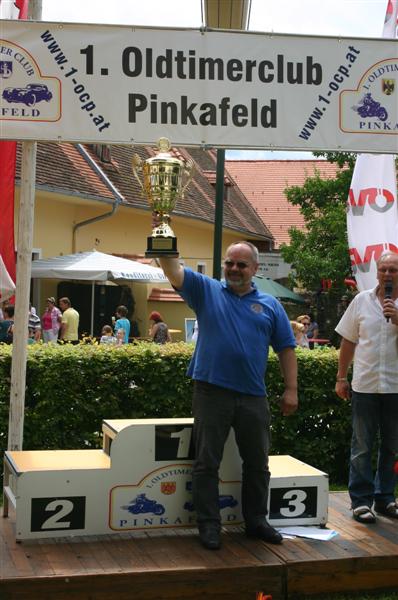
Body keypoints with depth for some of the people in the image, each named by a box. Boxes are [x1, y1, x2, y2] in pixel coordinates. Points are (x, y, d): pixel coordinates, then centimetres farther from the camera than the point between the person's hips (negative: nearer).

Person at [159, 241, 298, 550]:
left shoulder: (270, 305, 10)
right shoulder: (206, 290, 5)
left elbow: (286, 348, 9)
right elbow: (173, 271, -7)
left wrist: (291, 389, 2)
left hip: (253, 396, 2)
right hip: (212, 393, -2)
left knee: (258, 463, 12)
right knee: (207, 463, 2)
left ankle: (256, 521, 26)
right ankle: (209, 525, 13)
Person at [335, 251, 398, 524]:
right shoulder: (362, 301, 4)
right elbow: (348, 342, 8)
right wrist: (341, 377, 6)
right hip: (365, 386, 0)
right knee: (362, 447, 4)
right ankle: (361, 500, 11)